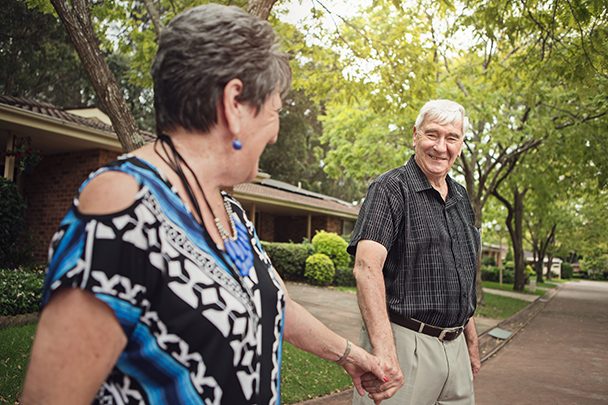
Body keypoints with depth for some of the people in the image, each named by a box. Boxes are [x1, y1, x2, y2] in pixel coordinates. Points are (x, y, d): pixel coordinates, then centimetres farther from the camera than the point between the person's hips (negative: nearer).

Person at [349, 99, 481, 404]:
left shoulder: (461, 198, 12)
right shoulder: (391, 188, -11)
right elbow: (367, 266, -26)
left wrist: (471, 340, 19)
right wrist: (383, 350, -35)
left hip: (455, 346, 7)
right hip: (404, 343, -7)